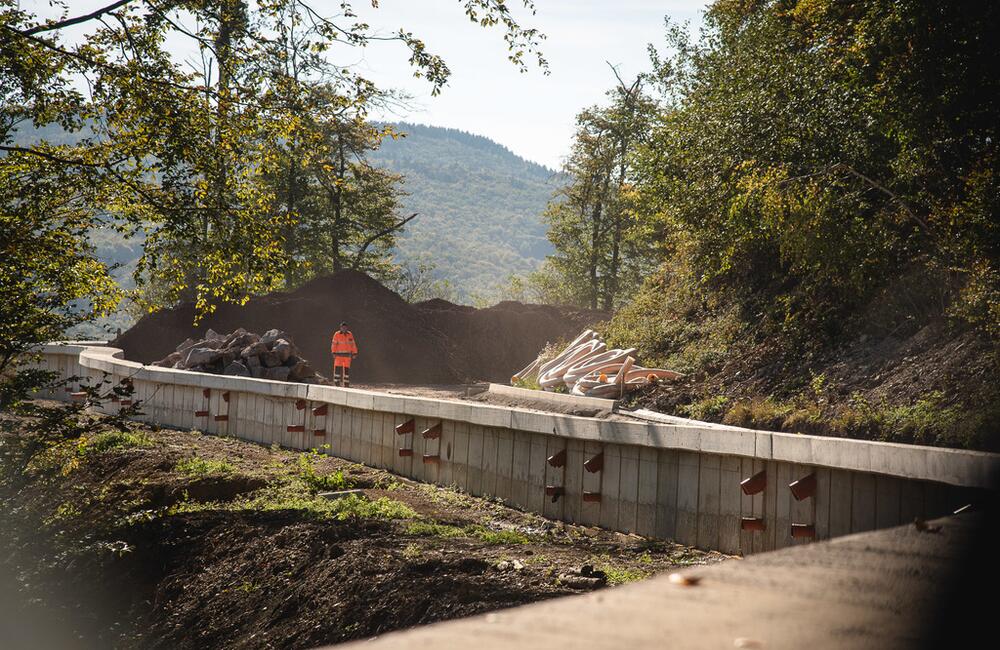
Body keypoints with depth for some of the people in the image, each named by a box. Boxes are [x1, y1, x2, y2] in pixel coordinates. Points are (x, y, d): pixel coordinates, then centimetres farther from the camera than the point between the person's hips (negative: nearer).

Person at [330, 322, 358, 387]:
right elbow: (334, 344, -8)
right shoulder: (337, 334, -4)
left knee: (346, 369, 3)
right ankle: (337, 383, -1)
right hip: (339, 354, -2)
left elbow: (353, 344, 7)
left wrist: (354, 354, 4)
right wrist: (334, 353, -16)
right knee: (337, 369, -6)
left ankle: (346, 384, 8)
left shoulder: (350, 335, 5)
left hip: (347, 355, 2)